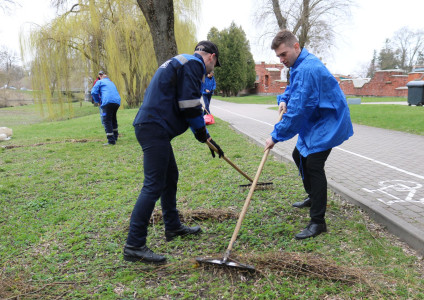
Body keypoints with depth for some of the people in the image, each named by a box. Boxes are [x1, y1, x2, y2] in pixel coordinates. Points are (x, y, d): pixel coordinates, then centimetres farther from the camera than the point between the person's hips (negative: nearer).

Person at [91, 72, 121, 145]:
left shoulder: (100, 82, 13)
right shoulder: (111, 83, 32)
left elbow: (94, 92, 2)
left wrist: (98, 101, 18)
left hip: (108, 102, -7)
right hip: (117, 102, 7)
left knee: (107, 120, -6)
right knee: (113, 118, 25)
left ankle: (111, 140, -15)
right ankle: (115, 136, 35)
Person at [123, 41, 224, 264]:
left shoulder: (180, 62, 28)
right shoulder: (193, 64, -5)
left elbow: (187, 105, 29)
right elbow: (190, 104, -16)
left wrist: (206, 137, 27)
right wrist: (202, 132, 0)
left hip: (151, 127, 11)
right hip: (155, 129, -11)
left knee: (170, 177, 19)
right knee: (153, 186, -11)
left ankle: (173, 227, 33)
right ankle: (134, 246, -7)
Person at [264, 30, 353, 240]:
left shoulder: (307, 69, -27)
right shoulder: (299, 65, 7)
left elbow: (297, 110, -31)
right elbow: (293, 88, 22)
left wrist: (276, 135, -24)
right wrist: (283, 99, -1)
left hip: (328, 124, -11)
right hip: (314, 122, 11)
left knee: (313, 164, -18)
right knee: (299, 156, 20)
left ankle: (318, 222, -12)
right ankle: (313, 197, 39)